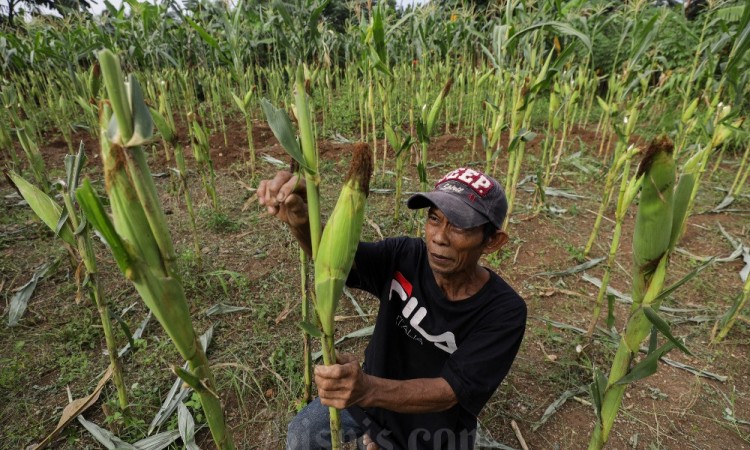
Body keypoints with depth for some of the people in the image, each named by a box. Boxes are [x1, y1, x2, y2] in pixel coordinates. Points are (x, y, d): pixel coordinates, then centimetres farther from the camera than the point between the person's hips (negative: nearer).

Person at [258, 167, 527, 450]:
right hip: (377, 384, 2)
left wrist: (368, 390, -50)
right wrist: (299, 221, -52)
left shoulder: (504, 311, -28)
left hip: (437, 425, -1)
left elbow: (451, 392, -32)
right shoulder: (405, 257, -22)